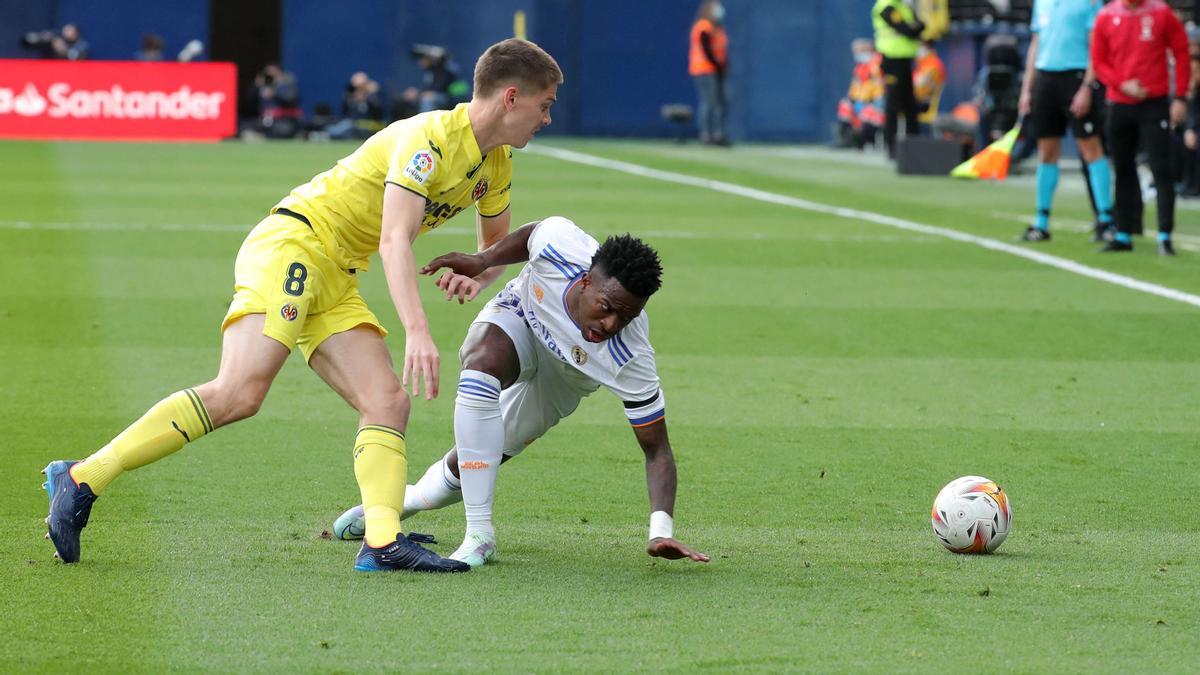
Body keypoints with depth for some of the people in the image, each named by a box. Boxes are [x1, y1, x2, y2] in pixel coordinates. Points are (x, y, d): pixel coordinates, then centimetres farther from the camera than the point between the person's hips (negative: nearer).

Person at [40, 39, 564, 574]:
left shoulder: (496, 164, 13)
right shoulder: (430, 139, -16)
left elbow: (497, 242, 31)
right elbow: (394, 240, -26)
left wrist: (476, 274, 9)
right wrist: (416, 332, -36)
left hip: (335, 279, 10)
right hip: (292, 242, -10)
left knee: (388, 403, -9)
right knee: (239, 392, -24)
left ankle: (382, 543, -22)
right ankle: (81, 479, -22)